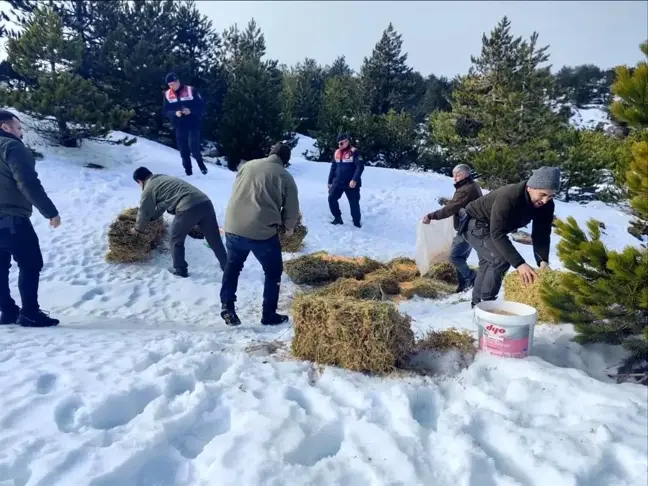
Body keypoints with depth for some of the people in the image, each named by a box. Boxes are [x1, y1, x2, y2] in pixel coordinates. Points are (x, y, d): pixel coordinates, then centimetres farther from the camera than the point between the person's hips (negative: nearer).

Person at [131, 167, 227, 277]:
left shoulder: (148, 189, 10)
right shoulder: (164, 179, 34)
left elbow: (144, 212, 19)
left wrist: (138, 228, 36)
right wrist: (149, 219, 53)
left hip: (188, 208, -7)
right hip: (205, 202, 8)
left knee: (176, 240, 16)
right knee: (214, 239, 17)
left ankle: (180, 270, 26)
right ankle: (227, 267, 27)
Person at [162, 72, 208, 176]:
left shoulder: (191, 90, -6)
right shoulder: (167, 94, 5)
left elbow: (202, 106, -6)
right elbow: (165, 110, 5)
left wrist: (191, 110, -21)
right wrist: (174, 113, -15)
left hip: (193, 125, -4)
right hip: (179, 127, 4)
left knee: (194, 147, -14)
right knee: (183, 150, 6)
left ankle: (200, 163, 13)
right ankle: (188, 170, 17)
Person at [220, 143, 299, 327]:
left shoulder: (247, 165, 11)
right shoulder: (285, 177, 1)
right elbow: (291, 209, 3)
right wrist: (289, 227, 25)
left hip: (233, 227, 4)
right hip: (263, 232, -4)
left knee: (232, 266, 27)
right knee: (273, 272, 17)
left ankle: (227, 307, 27)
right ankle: (269, 315, 24)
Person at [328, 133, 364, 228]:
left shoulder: (353, 152, -10)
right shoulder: (337, 153, 9)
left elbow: (360, 166, -17)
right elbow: (333, 168, 17)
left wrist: (355, 180, -26)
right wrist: (330, 181, 16)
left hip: (351, 183, -5)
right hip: (337, 182, 5)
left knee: (354, 203, 1)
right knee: (331, 199, -1)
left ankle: (357, 222, 16)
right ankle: (337, 217, 15)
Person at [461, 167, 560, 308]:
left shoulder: (546, 205, -18)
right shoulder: (507, 198, -40)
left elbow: (541, 234, -15)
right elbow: (498, 234, -43)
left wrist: (543, 261, -30)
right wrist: (519, 263, -48)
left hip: (491, 227, 9)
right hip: (476, 224, -9)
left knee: (488, 263, 19)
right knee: (500, 260, -23)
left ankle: (477, 302, 36)